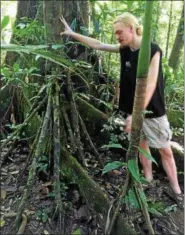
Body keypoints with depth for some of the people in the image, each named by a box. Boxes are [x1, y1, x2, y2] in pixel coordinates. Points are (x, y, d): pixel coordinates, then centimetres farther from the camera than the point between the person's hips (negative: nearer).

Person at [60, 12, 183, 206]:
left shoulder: (153, 50, -17)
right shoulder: (124, 49, 2)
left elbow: (150, 84, -24)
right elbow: (97, 45, 10)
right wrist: (72, 34, 11)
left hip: (152, 111, -6)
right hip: (133, 109, 6)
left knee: (165, 150, 5)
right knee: (141, 145, 15)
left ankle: (175, 188, 19)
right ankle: (148, 181, 32)